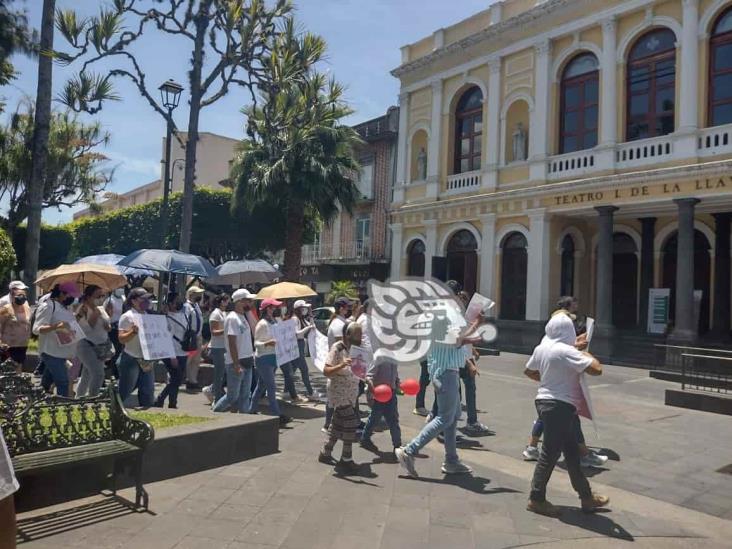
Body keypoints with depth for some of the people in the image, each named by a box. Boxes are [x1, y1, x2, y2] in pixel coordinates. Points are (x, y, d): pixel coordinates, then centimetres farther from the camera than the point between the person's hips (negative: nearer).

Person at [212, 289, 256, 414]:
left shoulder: (243, 317, 13)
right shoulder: (232, 318, -15)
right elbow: (232, 343, -20)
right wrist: (236, 364, -23)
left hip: (246, 362, 9)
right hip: (236, 363, -9)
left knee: (245, 395, 10)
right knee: (232, 396, 1)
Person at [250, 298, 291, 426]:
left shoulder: (273, 322, 11)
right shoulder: (262, 324, -14)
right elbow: (256, 343, -16)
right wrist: (267, 343, -32)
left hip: (272, 357, 8)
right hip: (263, 358, -8)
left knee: (261, 386, 15)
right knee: (271, 387, -8)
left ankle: (251, 410, 26)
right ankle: (277, 415, -5)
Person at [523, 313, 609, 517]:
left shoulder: (541, 348, 5)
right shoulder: (566, 351, -19)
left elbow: (529, 371, 19)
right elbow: (596, 369, -23)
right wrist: (587, 355, -4)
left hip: (545, 400, 9)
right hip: (560, 406, -9)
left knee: (571, 452, 17)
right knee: (550, 454, 1)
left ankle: (586, 497, 28)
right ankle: (536, 499, 12)